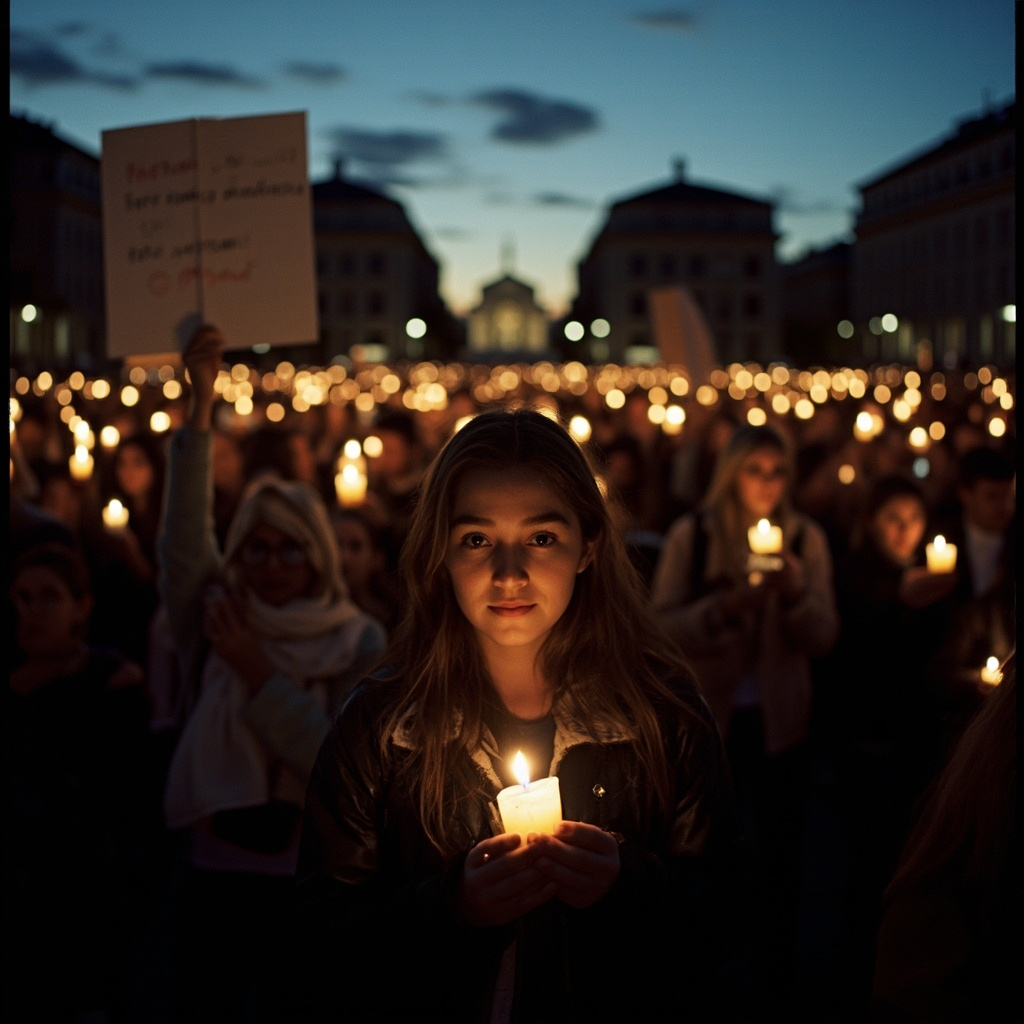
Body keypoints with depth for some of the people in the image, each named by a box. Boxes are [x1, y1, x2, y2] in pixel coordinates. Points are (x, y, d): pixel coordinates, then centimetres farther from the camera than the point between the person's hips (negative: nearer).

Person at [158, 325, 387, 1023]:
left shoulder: (360, 644, -5)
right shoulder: (217, 623, 1)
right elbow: (185, 531, -13)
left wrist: (257, 672, -19)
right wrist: (201, 405, -22)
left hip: (310, 881, -2)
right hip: (215, 870, 2)